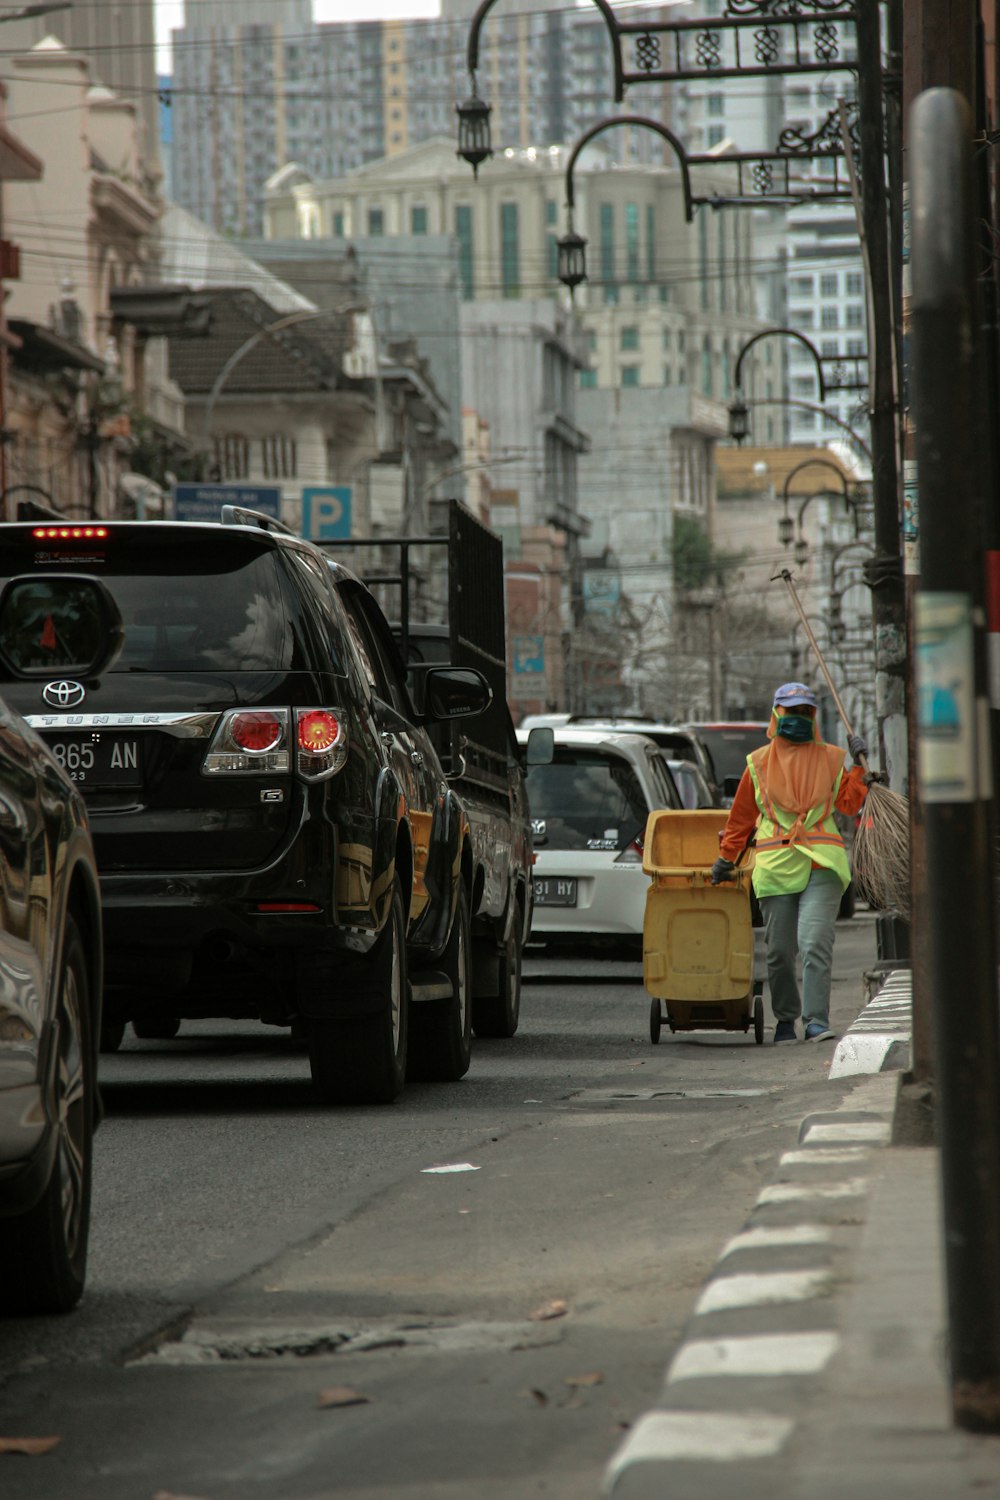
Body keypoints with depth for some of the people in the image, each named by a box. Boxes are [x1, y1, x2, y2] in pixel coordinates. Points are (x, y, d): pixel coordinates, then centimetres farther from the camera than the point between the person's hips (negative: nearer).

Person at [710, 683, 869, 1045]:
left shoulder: (830, 759, 13)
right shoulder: (758, 764, 13)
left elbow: (848, 804, 9)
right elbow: (740, 818, 19)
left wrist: (859, 766, 1)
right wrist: (725, 859, 21)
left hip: (822, 865, -1)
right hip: (776, 865, 1)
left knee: (815, 944, -14)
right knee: (780, 950, 4)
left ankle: (817, 1021, -16)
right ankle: (785, 1019, 21)